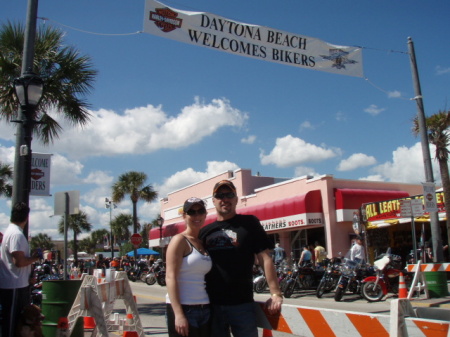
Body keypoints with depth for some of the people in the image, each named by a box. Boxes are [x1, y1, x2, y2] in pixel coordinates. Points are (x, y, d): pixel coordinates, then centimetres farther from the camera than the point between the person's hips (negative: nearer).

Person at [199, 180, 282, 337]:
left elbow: (265, 258, -4)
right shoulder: (205, 231, 11)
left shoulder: (249, 223, 1)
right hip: (212, 305, 3)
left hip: (242, 305, -3)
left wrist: (275, 294, -12)